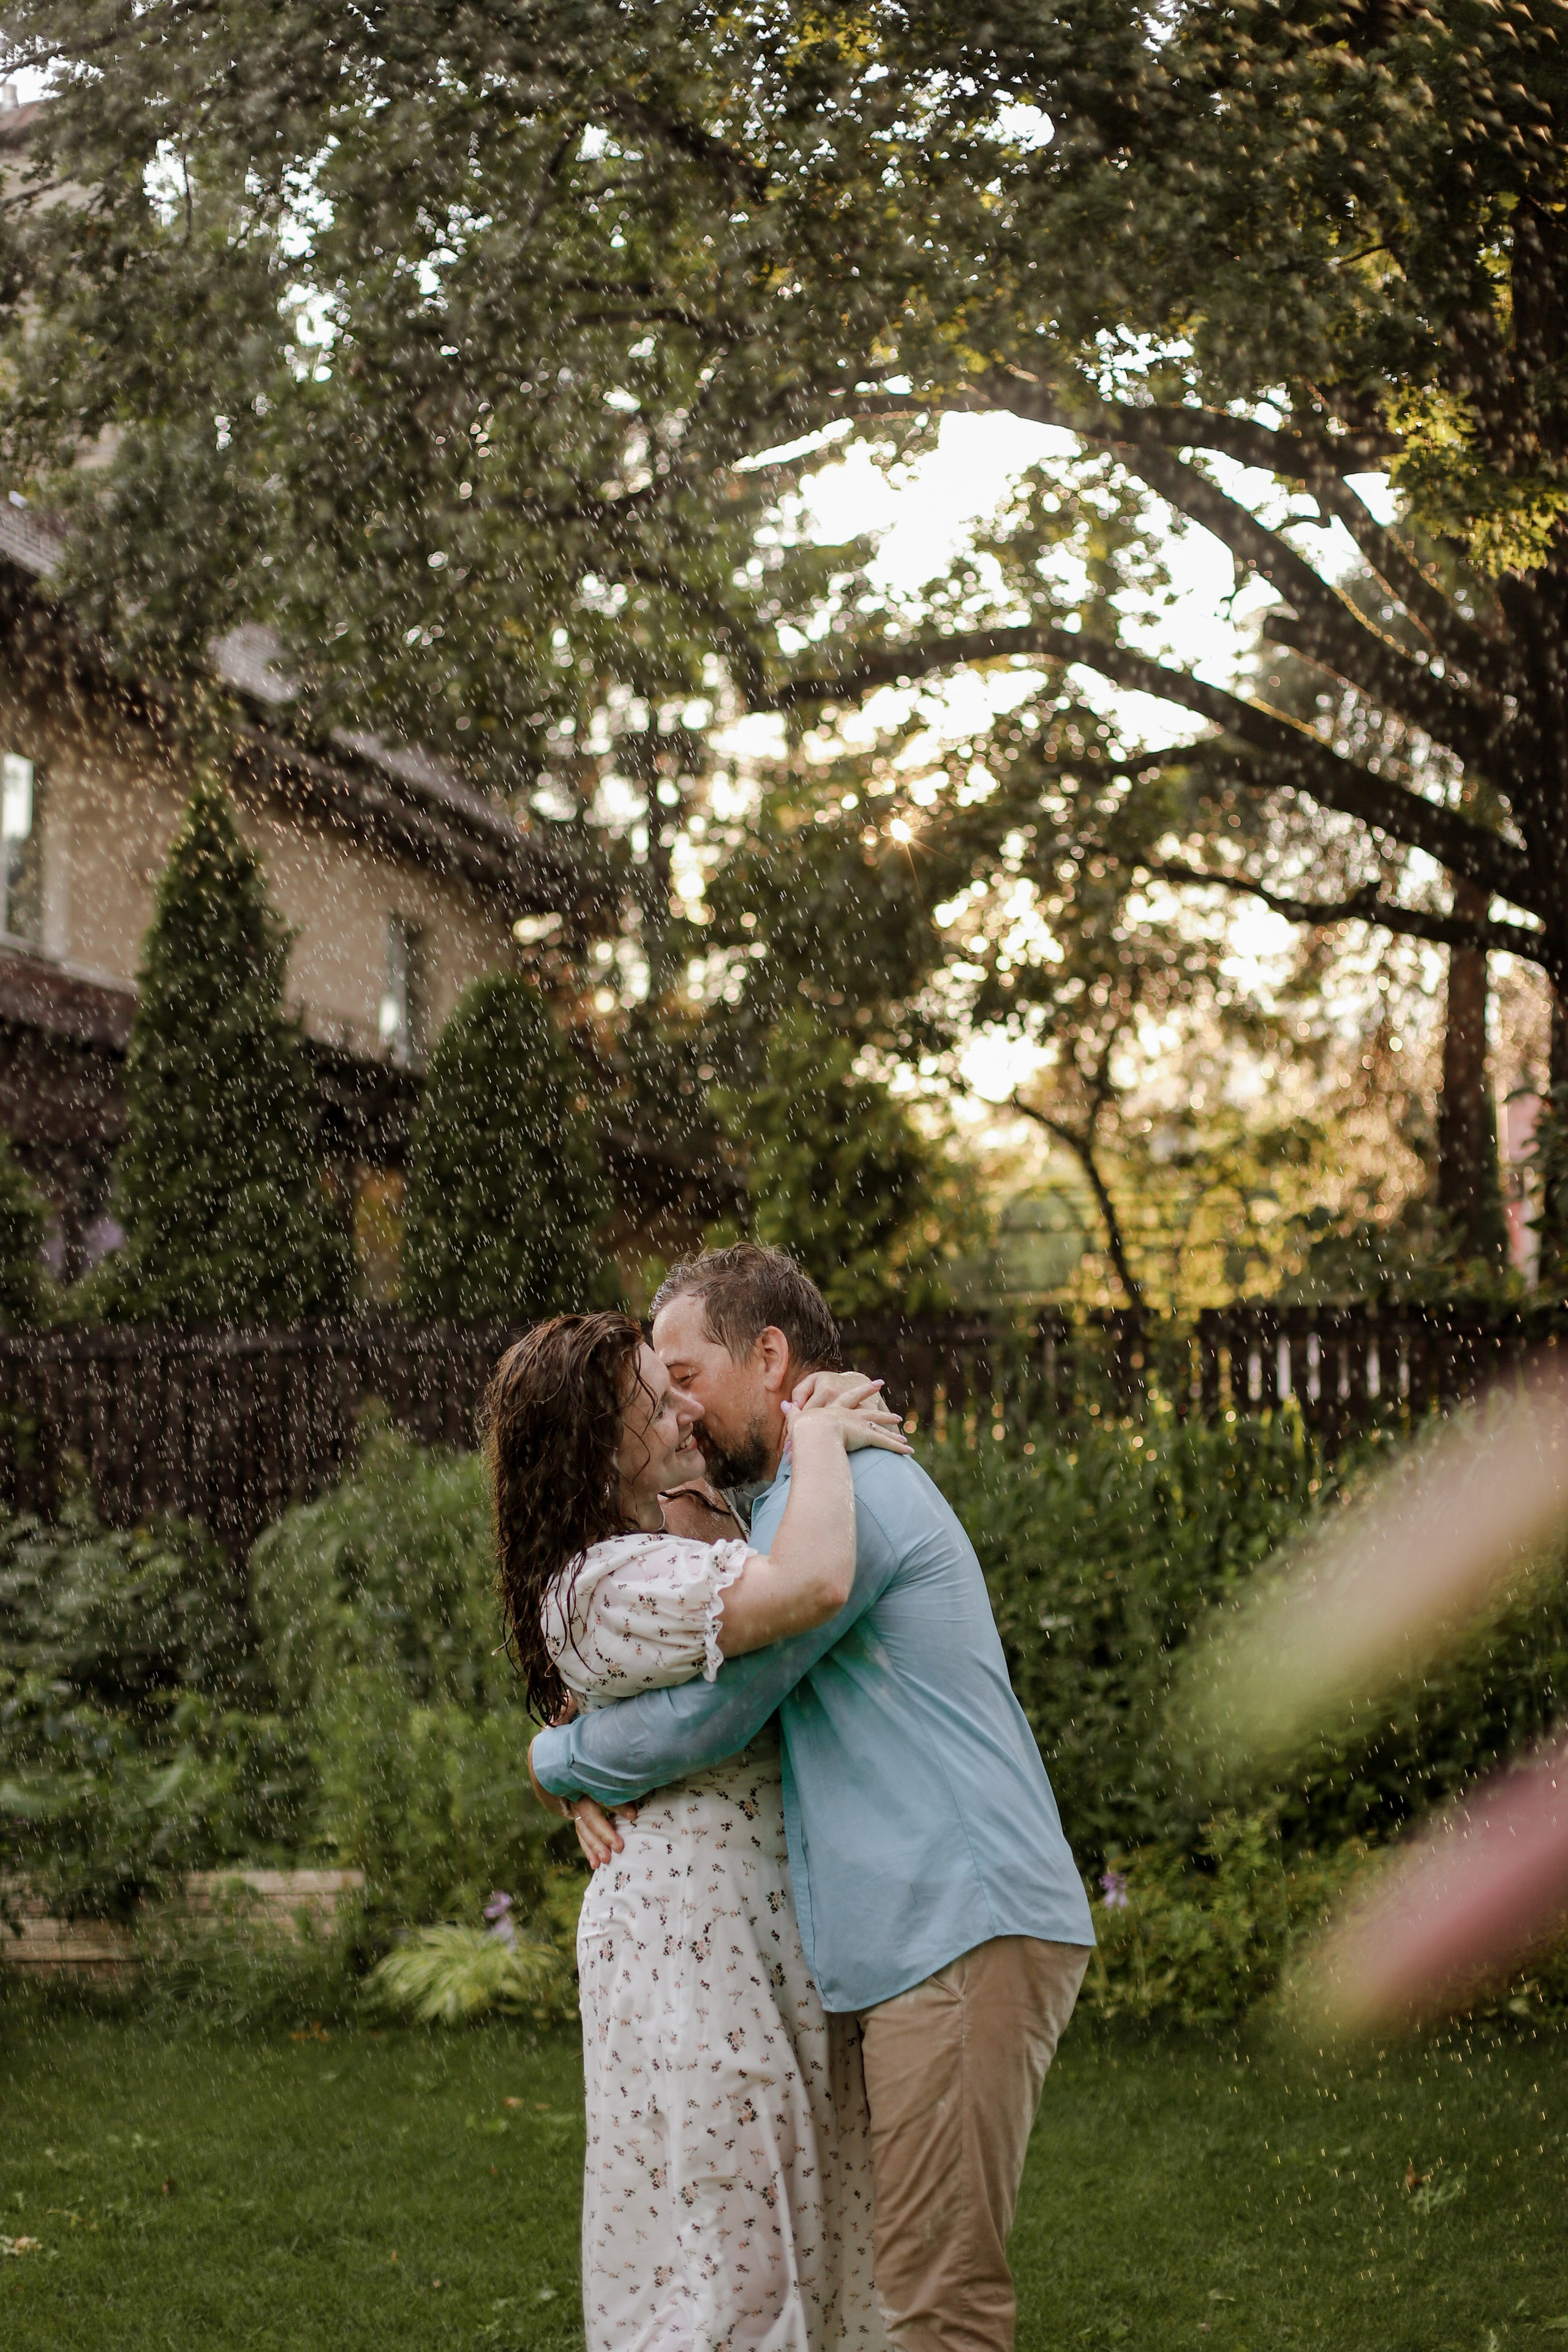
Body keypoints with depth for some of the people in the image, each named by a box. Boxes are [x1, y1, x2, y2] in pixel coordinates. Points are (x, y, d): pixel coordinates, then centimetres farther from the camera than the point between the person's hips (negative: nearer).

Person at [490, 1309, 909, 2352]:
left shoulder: (666, 1547, 11)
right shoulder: (611, 1587, -21)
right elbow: (815, 1583, -34)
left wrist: (824, 1416, 9)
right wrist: (821, 1437, -17)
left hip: (761, 1934, 10)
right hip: (694, 1943, -10)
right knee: (719, 2251, -4)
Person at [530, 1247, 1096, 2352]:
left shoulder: (840, 1487, -11)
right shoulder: (833, 1488, 24)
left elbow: (701, 1716, -13)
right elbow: (725, 1680, 30)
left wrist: (557, 1760, 6)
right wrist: (602, 1773, 10)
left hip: (962, 1930, -10)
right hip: (917, 1935, 10)